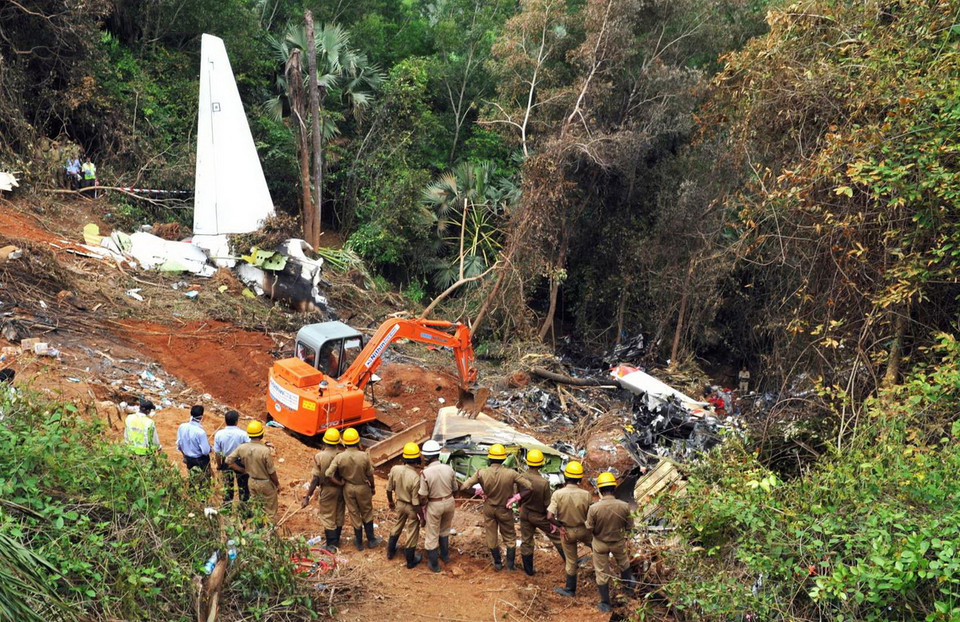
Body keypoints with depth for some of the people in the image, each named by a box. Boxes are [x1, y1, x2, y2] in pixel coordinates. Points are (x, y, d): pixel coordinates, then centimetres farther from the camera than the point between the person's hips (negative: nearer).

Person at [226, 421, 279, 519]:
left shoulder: (242, 448, -13)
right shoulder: (265, 450, -28)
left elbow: (229, 460, -3)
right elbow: (271, 472, -19)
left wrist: (243, 470, 4)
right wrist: (277, 484, -3)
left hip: (252, 481, 5)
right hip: (265, 483, -5)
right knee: (269, 510, 13)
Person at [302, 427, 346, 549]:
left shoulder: (319, 456, -20)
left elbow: (316, 479, -19)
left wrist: (307, 497, -12)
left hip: (327, 489, -3)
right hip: (341, 488, 3)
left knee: (328, 517, 10)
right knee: (339, 515, 20)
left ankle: (331, 544, 11)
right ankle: (336, 539, 34)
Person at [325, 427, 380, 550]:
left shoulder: (339, 457, -19)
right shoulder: (364, 456, -21)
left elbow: (328, 474, -19)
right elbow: (370, 474, -9)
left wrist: (340, 483, -5)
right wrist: (373, 486, 8)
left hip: (348, 488, 1)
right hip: (363, 487, -1)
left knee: (354, 514, 16)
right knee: (367, 513, 19)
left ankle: (359, 542, 28)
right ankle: (371, 540, 29)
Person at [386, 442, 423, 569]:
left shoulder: (394, 469, -19)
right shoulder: (416, 477, -33)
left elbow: (389, 489, -4)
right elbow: (416, 502, -25)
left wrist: (390, 501, 16)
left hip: (399, 503, 5)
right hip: (411, 507, -5)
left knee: (397, 526, 29)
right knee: (412, 533, 15)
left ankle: (390, 551, 48)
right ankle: (410, 561, 32)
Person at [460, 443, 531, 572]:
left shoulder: (482, 473, -21)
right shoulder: (510, 473, -24)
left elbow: (464, 486, -17)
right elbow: (529, 487, -24)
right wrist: (515, 498, -14)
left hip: (488, 508, 1)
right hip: (504, 509, -1)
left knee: (491, 536, 20)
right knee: (509, 537, 19)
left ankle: (497, 563, 31)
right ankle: (510, 564, 25)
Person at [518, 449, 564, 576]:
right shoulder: (544, 483, -28)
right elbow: (548, 504, -18)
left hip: (525, 514, 3)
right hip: (540, 516, -3)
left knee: (526, 541, 16)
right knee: (556, 536, 16)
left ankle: (528, 569, 26)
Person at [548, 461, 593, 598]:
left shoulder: (558, 494, -20)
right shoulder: (586, 495, -18)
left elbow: (549, 517, -24)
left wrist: (560, 526, -8)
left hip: (567, 532, 0)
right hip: (583, 530, 0)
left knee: (571, 561, 18)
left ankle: (570, 589, 32)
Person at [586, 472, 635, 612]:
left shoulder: (594, 508, -29)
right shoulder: (624, 506, -25)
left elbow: (589, 528, -17)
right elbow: (629, 526, -11)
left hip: (600, 543, -1)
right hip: (618, 542, 1)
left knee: (602, 573, 17)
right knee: (623, 563, 31)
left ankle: (605, 604, 30)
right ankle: (628, 587, 53)